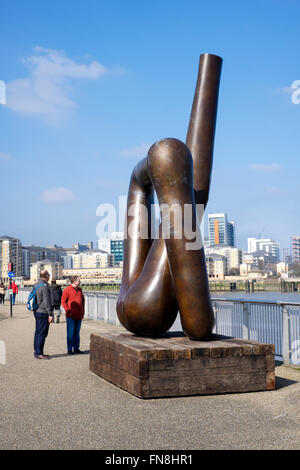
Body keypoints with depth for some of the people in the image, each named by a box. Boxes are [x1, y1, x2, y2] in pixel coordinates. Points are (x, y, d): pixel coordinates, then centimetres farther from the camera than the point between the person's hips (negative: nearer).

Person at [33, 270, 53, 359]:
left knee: (38, 333, 13)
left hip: (37, 312, 10)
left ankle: (37, 352, 20)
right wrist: (50, 314, -18)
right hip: (43, 313, -10)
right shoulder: (44, 286, -17)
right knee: (42, 333, -6)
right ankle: (39, 353, -4)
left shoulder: (36, 285, 12)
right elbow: (46, 302, -20)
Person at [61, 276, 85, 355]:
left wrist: (83, 312, 14)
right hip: (71, 316, -6)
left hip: (79, 316, 6)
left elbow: (82, 300, 21)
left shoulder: (79, 290, 13)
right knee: (70, 333, -2)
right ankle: (70, 349, 4)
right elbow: (63, 302, -8)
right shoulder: (67, 290, -6)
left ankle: (76, 348, 17)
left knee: (77, 332, 10)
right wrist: (68, 310, -16)